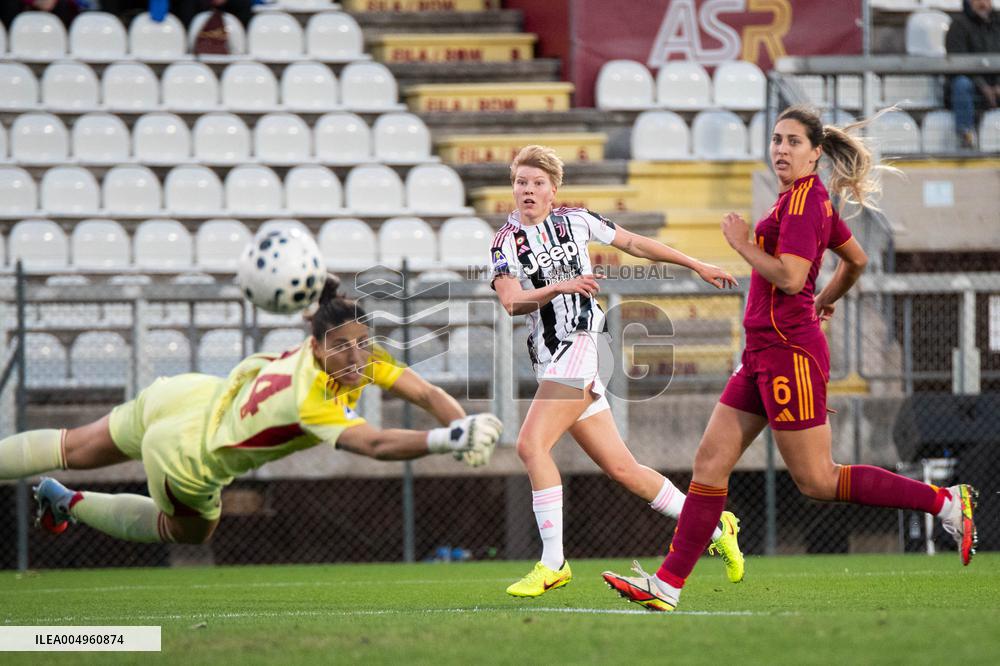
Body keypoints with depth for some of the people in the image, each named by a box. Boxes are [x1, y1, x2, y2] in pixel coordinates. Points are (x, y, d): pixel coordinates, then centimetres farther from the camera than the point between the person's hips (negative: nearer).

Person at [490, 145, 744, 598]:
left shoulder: (576, 221, 5)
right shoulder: (505, 241, 8)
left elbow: (633, 243, 17)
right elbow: (511, 302, -7)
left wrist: (696, 266, 22)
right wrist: (557, 287, -23)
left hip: (583, 342, -4)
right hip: (550, 357, 4)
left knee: (531, 444, -19)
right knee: (621, 469, 5)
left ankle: (553, 562, -15)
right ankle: (715, 528, 19)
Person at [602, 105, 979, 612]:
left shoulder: (802, 199, -15)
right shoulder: (811, 199, 14)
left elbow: (790, 277, -24)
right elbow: (856, 259, 26)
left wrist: (742, 243, -12)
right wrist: (825, 301, 38)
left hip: (789, 351, -10)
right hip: (764, 351, 10)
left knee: (816, 480, -4)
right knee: (710, 462, 6)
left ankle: (945, 502, 2)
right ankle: (668, 583, 6)